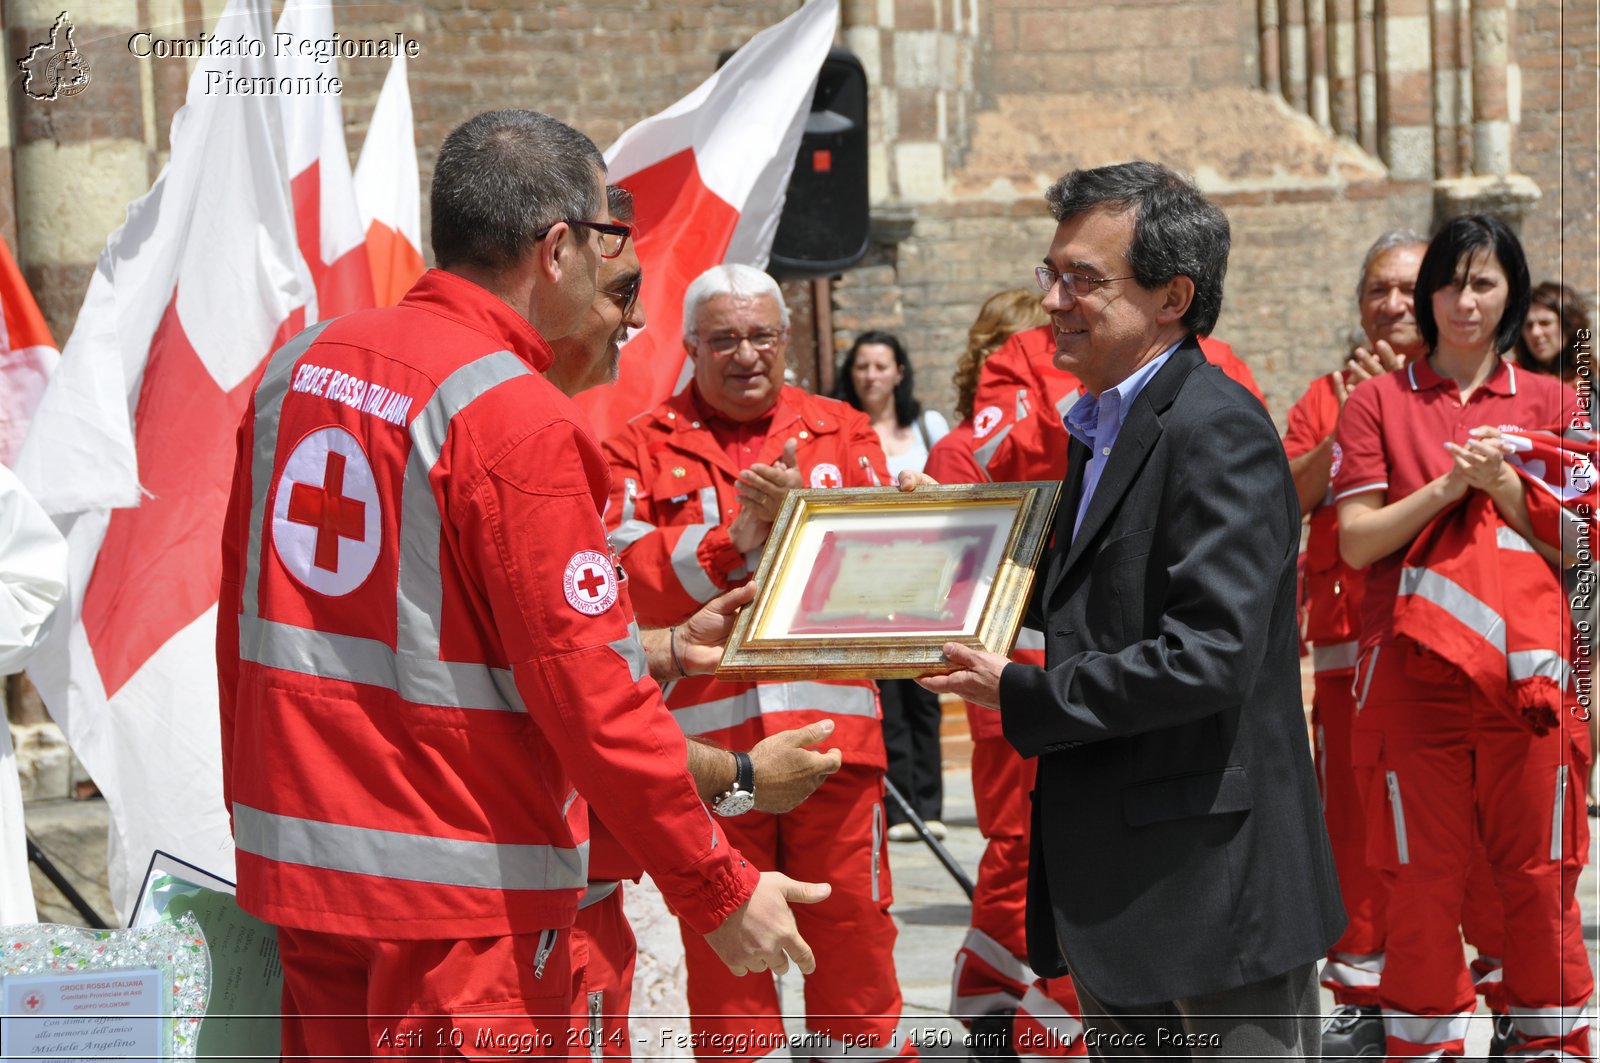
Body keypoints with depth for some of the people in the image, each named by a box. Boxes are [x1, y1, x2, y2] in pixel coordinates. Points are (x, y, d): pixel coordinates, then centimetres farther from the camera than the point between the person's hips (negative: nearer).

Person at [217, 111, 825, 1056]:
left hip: (293, 862, 8)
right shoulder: (519, 421, -17)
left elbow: (243, 612, 15)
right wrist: (720, 891, -10)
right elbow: (591, 697, -18)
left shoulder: (301, 365, 7)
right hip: (463, 904, -8)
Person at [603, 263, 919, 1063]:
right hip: (709, 735, -1)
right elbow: (631, 578, -7)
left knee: (849, 917, 6)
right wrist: (734, 538, -15)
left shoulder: (840, 432, 12)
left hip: (831, 723, 1)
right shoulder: (644, 448, 6)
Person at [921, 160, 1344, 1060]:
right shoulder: (1103, 426, 15)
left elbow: (1209, 655, -24)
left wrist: (1023, 697, -18)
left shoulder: (1219, 430, -17)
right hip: (1113, 881, 10)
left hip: (1213, 880, -10)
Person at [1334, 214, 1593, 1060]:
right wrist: (1448, 485, -11)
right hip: (1416, 671, -1)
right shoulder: (1379, 401, 8)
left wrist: (1502, 486, -8)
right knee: (1423, 872, 1)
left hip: (1527, 667, 1)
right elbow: (1355, 541, 0)